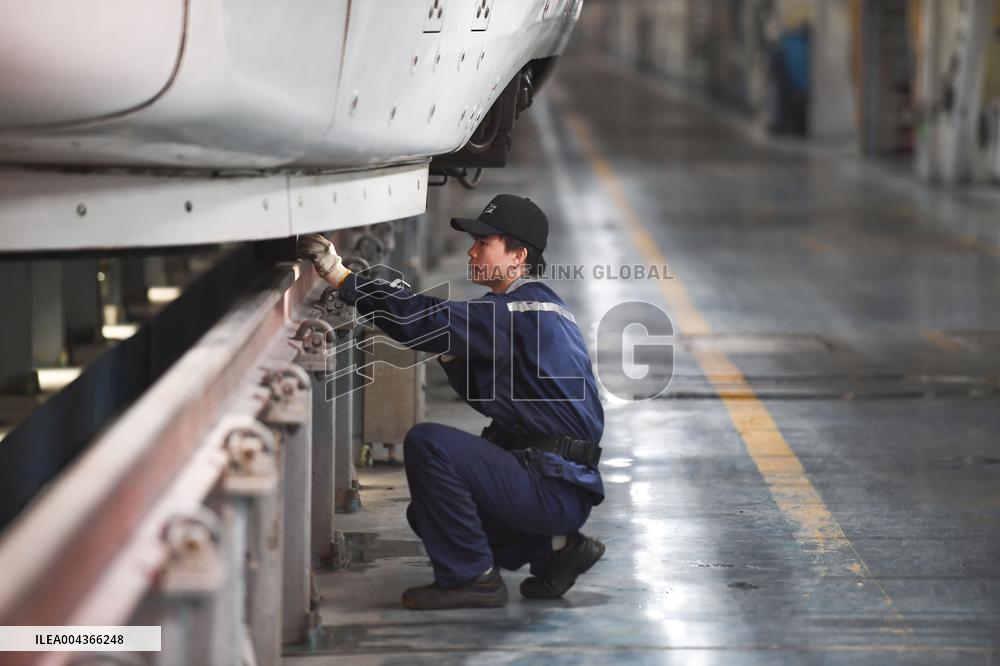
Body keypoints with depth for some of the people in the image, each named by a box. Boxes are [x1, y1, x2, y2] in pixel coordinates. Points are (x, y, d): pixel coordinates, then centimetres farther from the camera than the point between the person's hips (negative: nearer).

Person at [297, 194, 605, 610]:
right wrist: (449, 354, 6)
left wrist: (341, 276, -25)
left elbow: (430, 321, -25)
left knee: (427, 443, -19)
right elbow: (489, 396, 23)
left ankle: (471, 577, -10)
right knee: (428, 513, 18)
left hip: (556, 491, -11)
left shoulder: (523, 313, -16)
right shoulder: (534, 309, 17)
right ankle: (555, 548, 13)